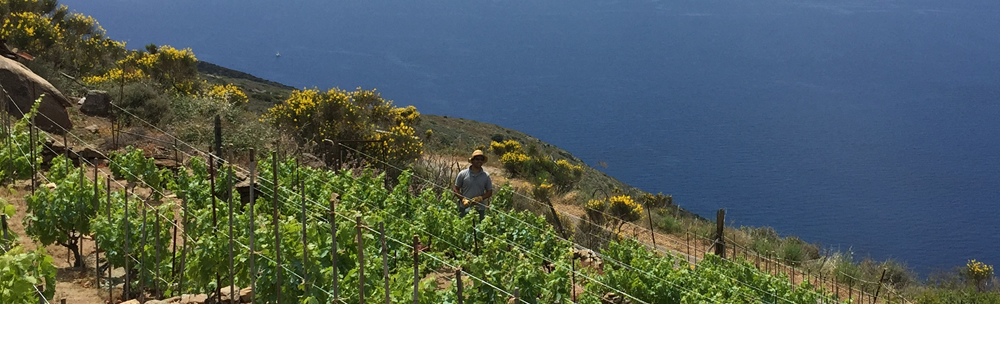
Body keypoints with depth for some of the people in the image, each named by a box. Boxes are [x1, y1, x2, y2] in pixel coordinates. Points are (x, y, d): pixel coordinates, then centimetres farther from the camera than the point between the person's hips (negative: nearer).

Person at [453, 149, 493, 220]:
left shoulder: (486, 176, 5)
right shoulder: (463, 174, 1)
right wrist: (463, 199, -10)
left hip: (480, 209, 1)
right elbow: (456, 189, 6)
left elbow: (490, 192, 8)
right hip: (464, 208, -1)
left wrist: (480, 198, -10)